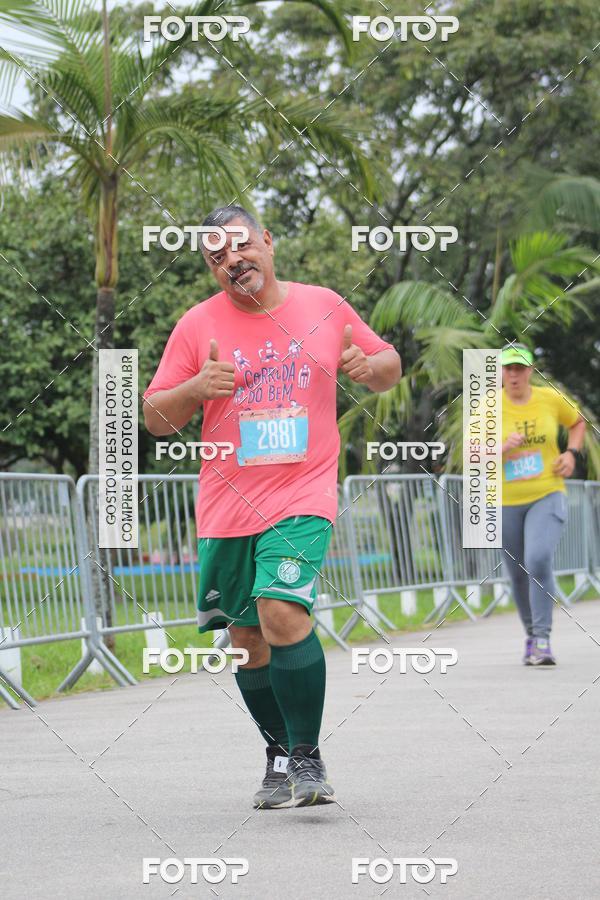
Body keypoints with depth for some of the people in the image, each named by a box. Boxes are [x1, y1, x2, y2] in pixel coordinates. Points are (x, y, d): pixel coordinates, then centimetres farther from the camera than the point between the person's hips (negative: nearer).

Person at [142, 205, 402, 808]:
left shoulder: (324, 306, 5)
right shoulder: (197, 327, 2)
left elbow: (387, 368, 17)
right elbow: (155, 418, 5)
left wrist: (369, 366, -6)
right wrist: (195, 388, -14)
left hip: (303, 497, -2)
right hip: (227, 505, 3)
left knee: (282, 611, -22)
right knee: (247, 638, 9)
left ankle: (307, 757, -12)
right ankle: (278, 755, 27)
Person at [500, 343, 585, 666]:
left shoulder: (551, 399, -2)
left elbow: (578, 422, 18)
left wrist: (571, 453, 1)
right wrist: (503, 448, -26)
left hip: (547, 497, -1)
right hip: (506, 502, 1)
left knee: (539, 561, -23)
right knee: (518, 575, 11)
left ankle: (542, 640, -19)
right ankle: (531, 633, 34)